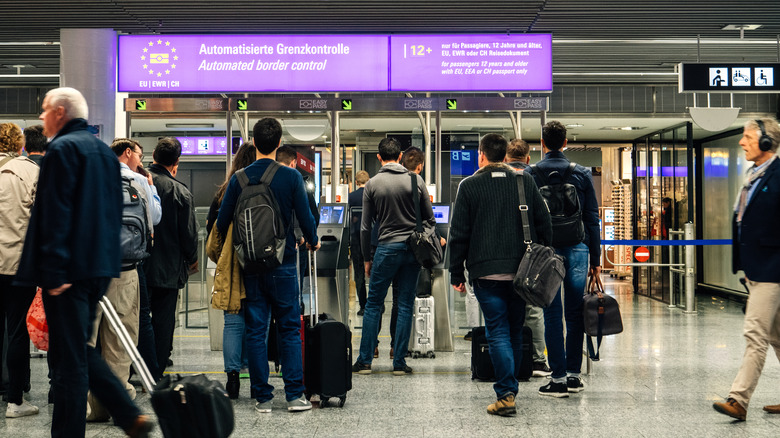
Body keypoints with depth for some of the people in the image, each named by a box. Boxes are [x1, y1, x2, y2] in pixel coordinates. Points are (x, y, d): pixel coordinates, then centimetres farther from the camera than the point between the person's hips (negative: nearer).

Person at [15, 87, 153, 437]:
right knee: (79, 349, 17)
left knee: (68, 358, -2)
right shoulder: (105, 151, 17)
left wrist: (53, 272, -20)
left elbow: (55, 214, -17)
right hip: (100, 266, 9)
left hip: (70, 268, -9)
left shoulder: (62, 148, -9)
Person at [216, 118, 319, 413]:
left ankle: (262, 397, 9)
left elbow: (222, 222, 2)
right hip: (282, 264, -1)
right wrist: (313, 242, 16)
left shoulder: (239, 178, -2)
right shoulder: (291, 177, -7)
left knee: (255, 331, 7)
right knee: (289, 328, 7)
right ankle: (294, 395, 3)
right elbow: (305, 217, -5)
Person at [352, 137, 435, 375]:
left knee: (373, 305, 7)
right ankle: (399, 362, 8)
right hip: (413, 249, 2)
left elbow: (365, 227, 0)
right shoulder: (416, 181, 2)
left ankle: (365, 360, 9)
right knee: (405, 306, 6)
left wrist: (366, 258, 8)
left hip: (387, 248, -1)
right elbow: (430, 219, 4)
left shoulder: (372, 184, -2)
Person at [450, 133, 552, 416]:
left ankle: (506, 395, -8)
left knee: (498, 333, -1)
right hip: (522, 271, 3)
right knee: (516, 332, 15)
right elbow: (544, 225, 8)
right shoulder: (526, 182, 7)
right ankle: (510, 389, 26)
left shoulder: (469, 186, -1)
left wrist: (456, 273, 5)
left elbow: (459, 234, -2)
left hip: (487, 272, -3)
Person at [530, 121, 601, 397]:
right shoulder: (582, 174, 6)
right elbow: (592, 218, 6)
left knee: (552, 315, 0)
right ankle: (574, 374, 15)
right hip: (577, 249, 2)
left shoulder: (531, 174, -1)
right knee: (575, 314, 9)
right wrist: (596, 258, 10)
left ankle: (559, 378, -1)